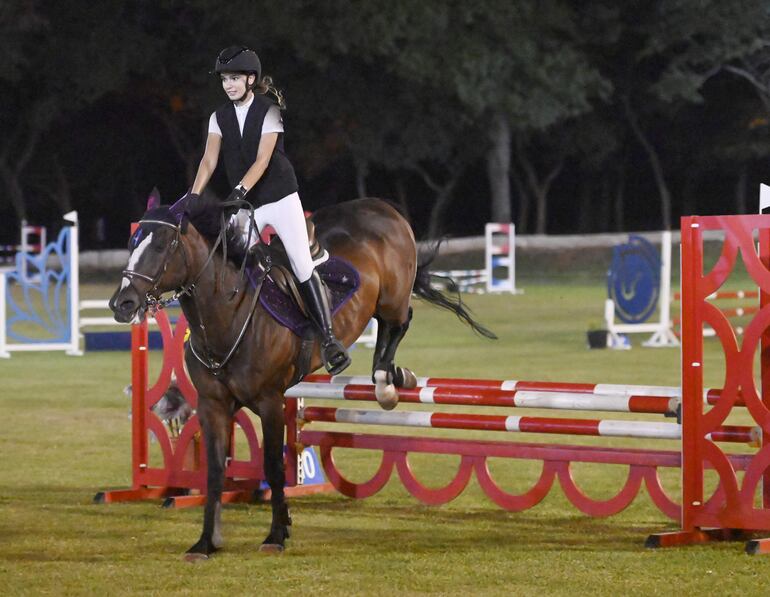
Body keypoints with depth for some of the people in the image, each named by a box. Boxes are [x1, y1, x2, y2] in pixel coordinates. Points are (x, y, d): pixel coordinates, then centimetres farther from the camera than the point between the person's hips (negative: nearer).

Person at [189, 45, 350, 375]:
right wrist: (194, 195, -18)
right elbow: (209, 159, -3)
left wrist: (239, 190, -31)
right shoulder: (220, 118, 5)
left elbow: (262, 159, -18)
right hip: (244, 206, 4)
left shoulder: (269, 111, -8)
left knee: (303, 267, -8)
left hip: (280, 198, -4)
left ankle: (328, 338, -5)